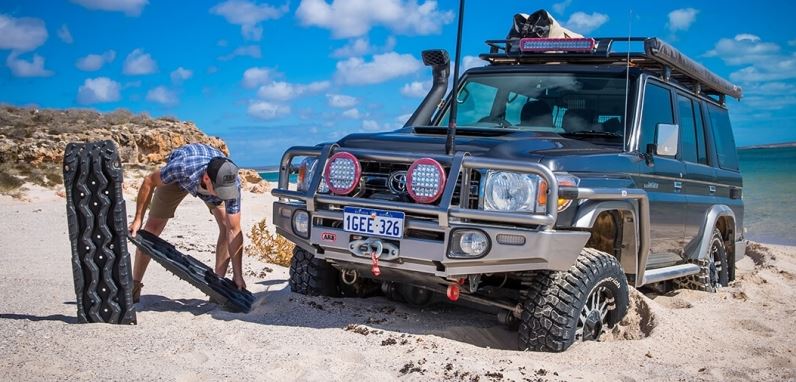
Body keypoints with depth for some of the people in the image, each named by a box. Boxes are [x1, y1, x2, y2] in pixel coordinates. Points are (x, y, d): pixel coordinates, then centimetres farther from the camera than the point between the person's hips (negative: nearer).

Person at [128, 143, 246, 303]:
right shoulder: (182, 167, -46)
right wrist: (138, 219, -21)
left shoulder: (232, 183, -39)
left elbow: (234, 231, -34)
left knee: (227, 226, -16)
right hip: (178, 178, -1)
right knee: (153, 227, -4)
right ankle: (135, 285, 12)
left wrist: (238, 276, -33)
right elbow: (149, 181, -24)